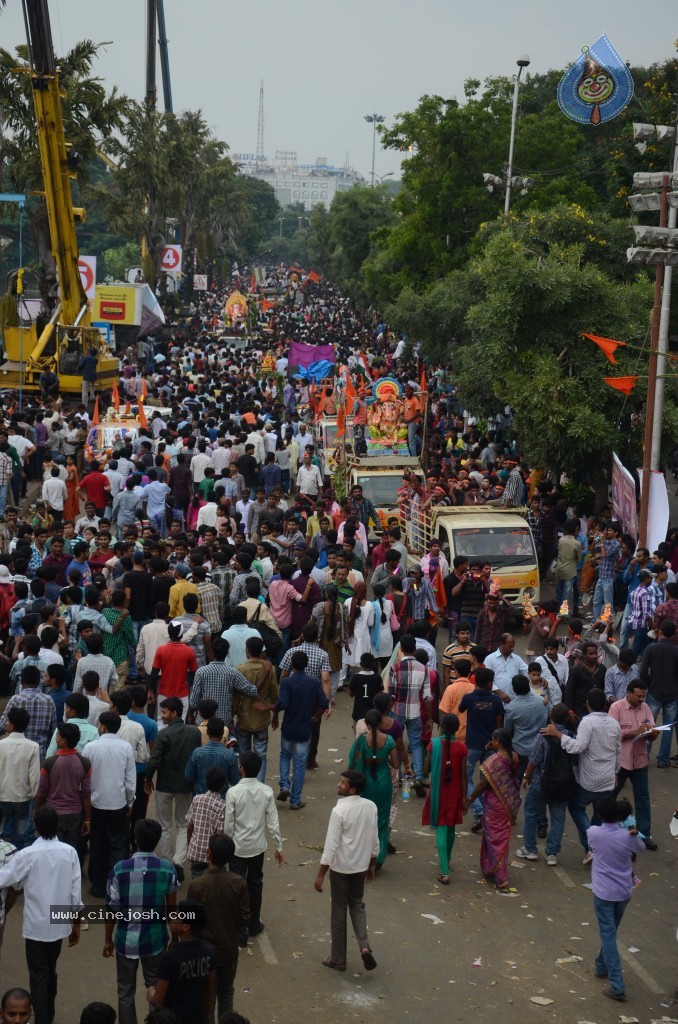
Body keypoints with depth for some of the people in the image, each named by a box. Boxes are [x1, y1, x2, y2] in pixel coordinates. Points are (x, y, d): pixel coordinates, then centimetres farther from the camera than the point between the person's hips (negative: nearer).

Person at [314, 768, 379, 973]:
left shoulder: (339, 811, -23)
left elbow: (331, 846, -21)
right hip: (361, 866, 5)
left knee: (339, 911, 9)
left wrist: (321, 875, -13)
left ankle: (338, 959, 20)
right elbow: (374, 840, 5)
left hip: (341, 868, -5)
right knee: (357, 905, 23)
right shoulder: (371, 807, -4)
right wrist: (372, 865, 19)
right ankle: (364, 947, 4)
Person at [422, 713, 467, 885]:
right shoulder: (461, 747, -9)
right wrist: (464, 797, 2)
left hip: (438, 793, -2)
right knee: (451, 828, 20)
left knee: (441, 829, -1)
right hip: (454, 793, 2)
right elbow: (463, 775, -7)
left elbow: (426, 769, -5)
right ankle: (446, 861, 40)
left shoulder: (434, 744, -12)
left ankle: (444, 872, -9)